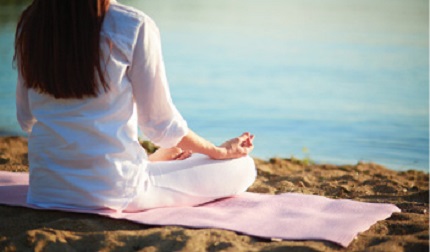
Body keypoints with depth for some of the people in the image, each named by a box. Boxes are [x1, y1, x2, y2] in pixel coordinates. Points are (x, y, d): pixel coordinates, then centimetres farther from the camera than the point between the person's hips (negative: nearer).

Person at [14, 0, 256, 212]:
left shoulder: (30, 22, -1)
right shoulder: (134, 27, -16)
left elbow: (26, 118, 9)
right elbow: (160, 123, -9)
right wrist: (219, 151, 9)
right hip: (113, 192, -6)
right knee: (242, 167, 5)